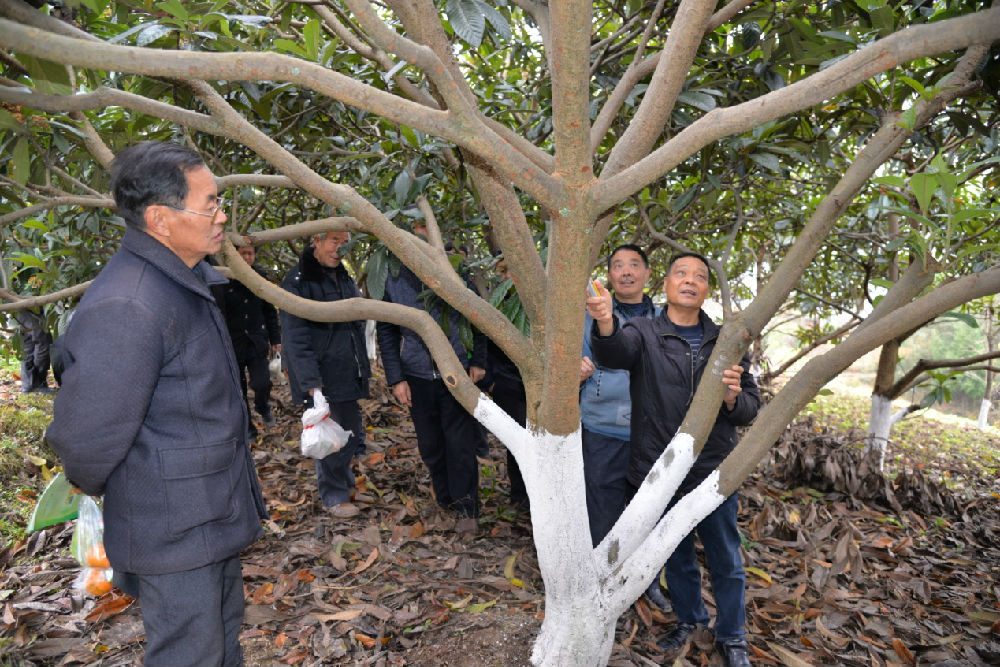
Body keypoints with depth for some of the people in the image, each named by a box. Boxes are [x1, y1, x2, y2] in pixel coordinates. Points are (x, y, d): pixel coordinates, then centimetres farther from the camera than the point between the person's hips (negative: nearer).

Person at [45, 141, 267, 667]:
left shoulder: (190, 279, 4)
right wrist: (96, 489, -3)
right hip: (174, 533, -9)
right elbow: (86, 438, -24)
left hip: (218, 518, 9)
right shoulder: (125, 310, -30)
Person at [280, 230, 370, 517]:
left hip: (348, 372, 7)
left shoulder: (345, 278, 13)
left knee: (351, 433, 14)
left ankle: (345, 480, 37)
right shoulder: (297, 281, -12)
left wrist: (362, 368, 19)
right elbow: (295, 337, -18)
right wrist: (311, 382, -24)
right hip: (320, 377, -7)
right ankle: (334, 496, 17)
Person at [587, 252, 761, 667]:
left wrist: (732, 398, -23)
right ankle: (688, 619, 46)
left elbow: (750, 410, 1)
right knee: (676, 558, 20)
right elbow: (614, 352, -29)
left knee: (725, 562, 14)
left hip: (714, 475, 1)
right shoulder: (643, 333, -5)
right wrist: (605, 324, -52)